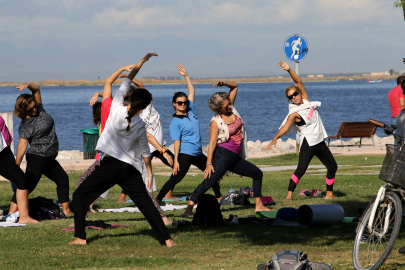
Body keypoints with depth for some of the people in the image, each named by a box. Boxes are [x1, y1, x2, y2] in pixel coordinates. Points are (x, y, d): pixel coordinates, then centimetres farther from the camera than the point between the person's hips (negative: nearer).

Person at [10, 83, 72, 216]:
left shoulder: (39, 109, 3)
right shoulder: (25, 126, -15)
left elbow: (36, 89, 4)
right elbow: (22, 146, -19)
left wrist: (28, 85, -18)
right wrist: (16, 166, -21)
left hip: (49, 158, 9)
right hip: (37, 158, -9)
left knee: (63, 179, 17)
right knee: (28, 184, -17)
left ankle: (66, 210, 27)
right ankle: (11, 213, -23)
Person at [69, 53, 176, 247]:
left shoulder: (116, 108, -5)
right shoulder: (140, 125, 2)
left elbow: (127, 80, 7)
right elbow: (145, 152, 12)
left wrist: (143, 61, 16)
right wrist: (150, 173, 27)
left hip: (109, 166, -2)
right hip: (131, 170, 2)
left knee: (79, 197, 9)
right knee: (146, 203, 8)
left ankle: (80, 237, 0)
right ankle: (166, 239, 2)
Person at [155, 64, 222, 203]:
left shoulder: (190, 111, 8)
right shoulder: (175, 122, -10)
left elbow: (192, 91, 17)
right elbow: (177, 141, -16)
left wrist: (186, 76, 12)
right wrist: (176, 160, -20)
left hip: (198, 154, 8)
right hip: (185, 154, -8)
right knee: (175, 178, -15)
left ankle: (218, 196, 35)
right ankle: (158, 199, -17)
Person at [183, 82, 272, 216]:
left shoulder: (231, 108, 6)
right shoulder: (216, 122, -11)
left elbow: (235, 86, 15)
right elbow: (212, 142, -17)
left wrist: (224, 84, -7)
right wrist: (209, 163, -24)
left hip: (235, 158, 8)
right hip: (223, 155, -8)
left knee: (258, 174, 15)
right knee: (209, 181, -19)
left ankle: (258, 206, 22)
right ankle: (189, 208, -26)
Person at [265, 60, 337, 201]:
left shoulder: (305, 100, 4)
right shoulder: (294, 113, -13)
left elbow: (299, 82, 4)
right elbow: (286, 126, -27)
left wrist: (289, 70, -8)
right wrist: (275, 138, -42)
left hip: (319, 142, 7)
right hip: (308, 143, -7)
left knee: (332, 166, 9)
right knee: (301, 169, -19)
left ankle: (329, 193, 20)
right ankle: (289, 195, -20)